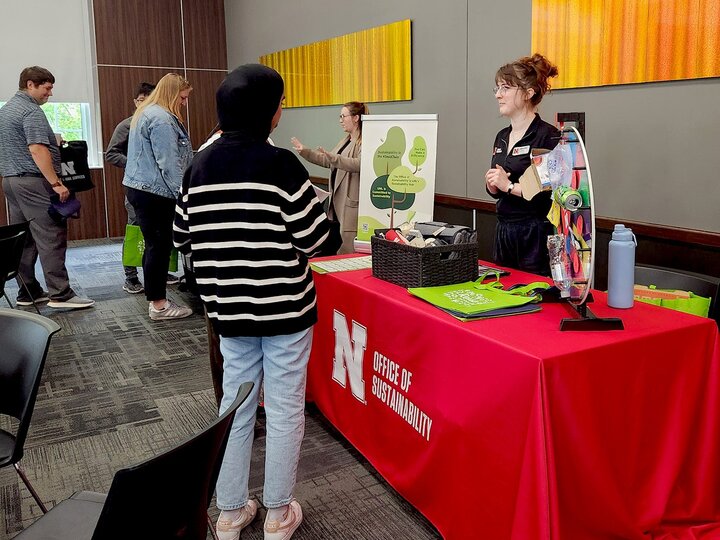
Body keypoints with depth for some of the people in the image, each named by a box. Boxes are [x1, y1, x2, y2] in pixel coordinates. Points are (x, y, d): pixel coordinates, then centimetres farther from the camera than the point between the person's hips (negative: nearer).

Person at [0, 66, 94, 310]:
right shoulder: (31, 111, -11)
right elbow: (37, 150, -21)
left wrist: (53, 142, 25)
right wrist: (56, 183, -22)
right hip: (33, 181, -10)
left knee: (23, 240, 10)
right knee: (51, 238, -10)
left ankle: (28, 292, 14)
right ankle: (60, 294, -11)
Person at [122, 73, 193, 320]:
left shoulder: (147, 112, 20)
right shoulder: (161, 118, -15)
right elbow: (169, 163, -20)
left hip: (140, 187, 11)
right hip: (154, 191, -11)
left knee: (154, 244, 14)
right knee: (160, 245, -5)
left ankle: (155, 298, 21)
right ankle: (159, 305, 1)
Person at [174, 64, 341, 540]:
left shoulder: (200, 166, 2)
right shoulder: (280, 165, -15)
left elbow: (182, 238, 9)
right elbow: (321, 240, -14)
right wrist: (332, 226, 7)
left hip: (229, 309, 6)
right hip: (284, 308, -5)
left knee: (235, 403, 17)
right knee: (284, 409, 9)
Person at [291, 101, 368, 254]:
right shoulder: (345, 141, 20)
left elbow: (359, 164, -27)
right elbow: (327, 161, 26)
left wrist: (333, 157, -36)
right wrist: (305, 151, 21)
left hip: (352, 203, -10)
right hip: (338, 200, 10)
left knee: (348, 250, -9)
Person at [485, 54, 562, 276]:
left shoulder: (548, 136, -11)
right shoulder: (502, 137, 11)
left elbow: (553, 193, -18)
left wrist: (509, 185, -18)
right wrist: (492, 184, -2)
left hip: (537, 237, -7)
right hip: (504, 232, 7)